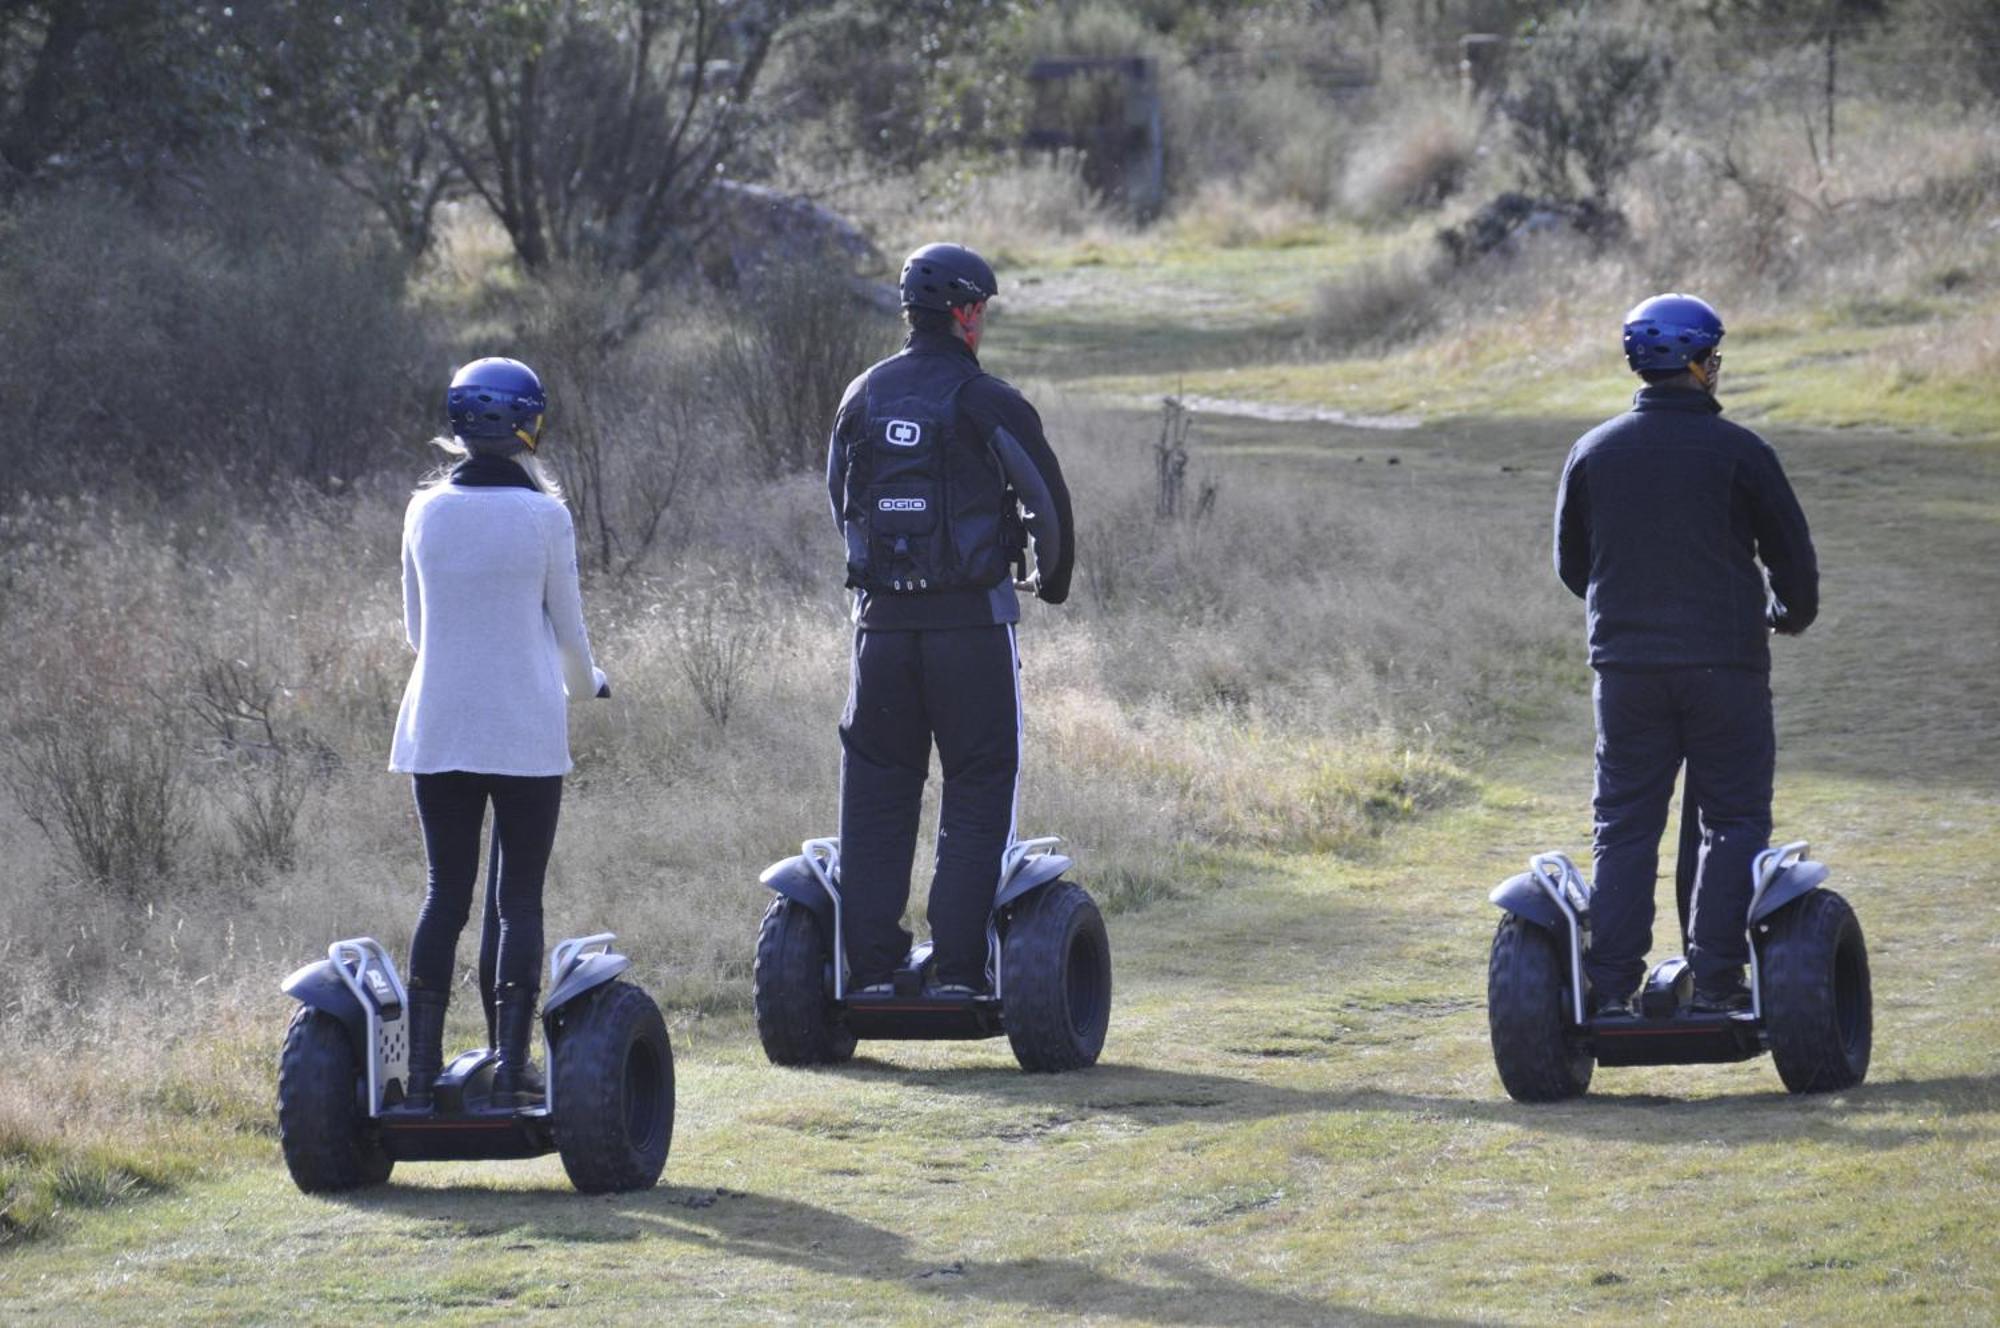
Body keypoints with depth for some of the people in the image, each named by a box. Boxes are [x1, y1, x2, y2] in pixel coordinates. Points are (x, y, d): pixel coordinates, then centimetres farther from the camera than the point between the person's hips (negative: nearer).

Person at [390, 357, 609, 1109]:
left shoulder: (426, 512, 1)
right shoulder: (544, 516, -8)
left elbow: (414, 628, 12)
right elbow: (568, 629, 1)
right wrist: (584, 685, 22)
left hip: (438, 730, 3)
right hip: (526, 733, -3)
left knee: (445, 895, 8)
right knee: (520, 900, 4)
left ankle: (420, 1072, 4)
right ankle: (511, 1069, 0)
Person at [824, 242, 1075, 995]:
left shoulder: (863, 398, 7)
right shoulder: (988, 404, -8)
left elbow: (840, 502, 18)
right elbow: (1047, 502, -2)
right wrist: (1052, 581, 17)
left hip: (881, 620, 4)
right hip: (971, 619, -4)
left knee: (876, 791, 9)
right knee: (978, 792, 3)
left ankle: (871, 963, 6)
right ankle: (958, 964, -3)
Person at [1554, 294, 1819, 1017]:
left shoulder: (1593, 452, 5)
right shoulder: (1738, 452, -6)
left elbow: (1570, 563, 15)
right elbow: (1793, 558, 1)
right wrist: (1791, 613, 23)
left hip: (1625, 665, 3)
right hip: (1724, 660, -3)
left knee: (1625, 826, 7)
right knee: (1735, 819, 4)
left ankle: (1612, 984, 0)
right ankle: (1716, 978, -4)